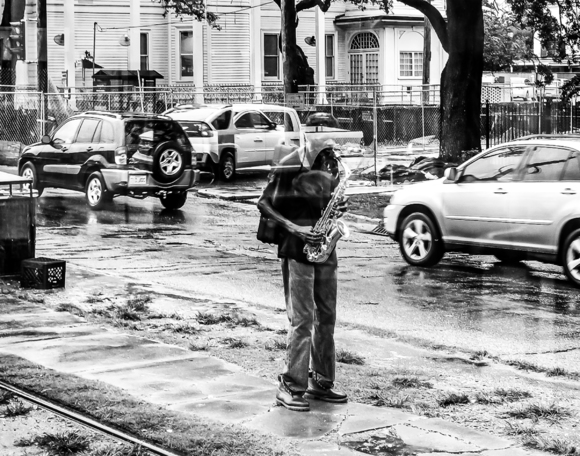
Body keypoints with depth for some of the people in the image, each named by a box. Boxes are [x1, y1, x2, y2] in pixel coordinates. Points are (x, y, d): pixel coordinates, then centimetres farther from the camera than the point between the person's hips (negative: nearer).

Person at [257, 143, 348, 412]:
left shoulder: (330, 166, 10)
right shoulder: (289, 168, -10)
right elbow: (264, 204, -8)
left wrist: (339, 208, -1)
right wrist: (293, 228, -17)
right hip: (296, 251, -7)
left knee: (326, 318, 9)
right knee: (302, 319, -9)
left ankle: (321, 382, 19)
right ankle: (290, 387, -3)